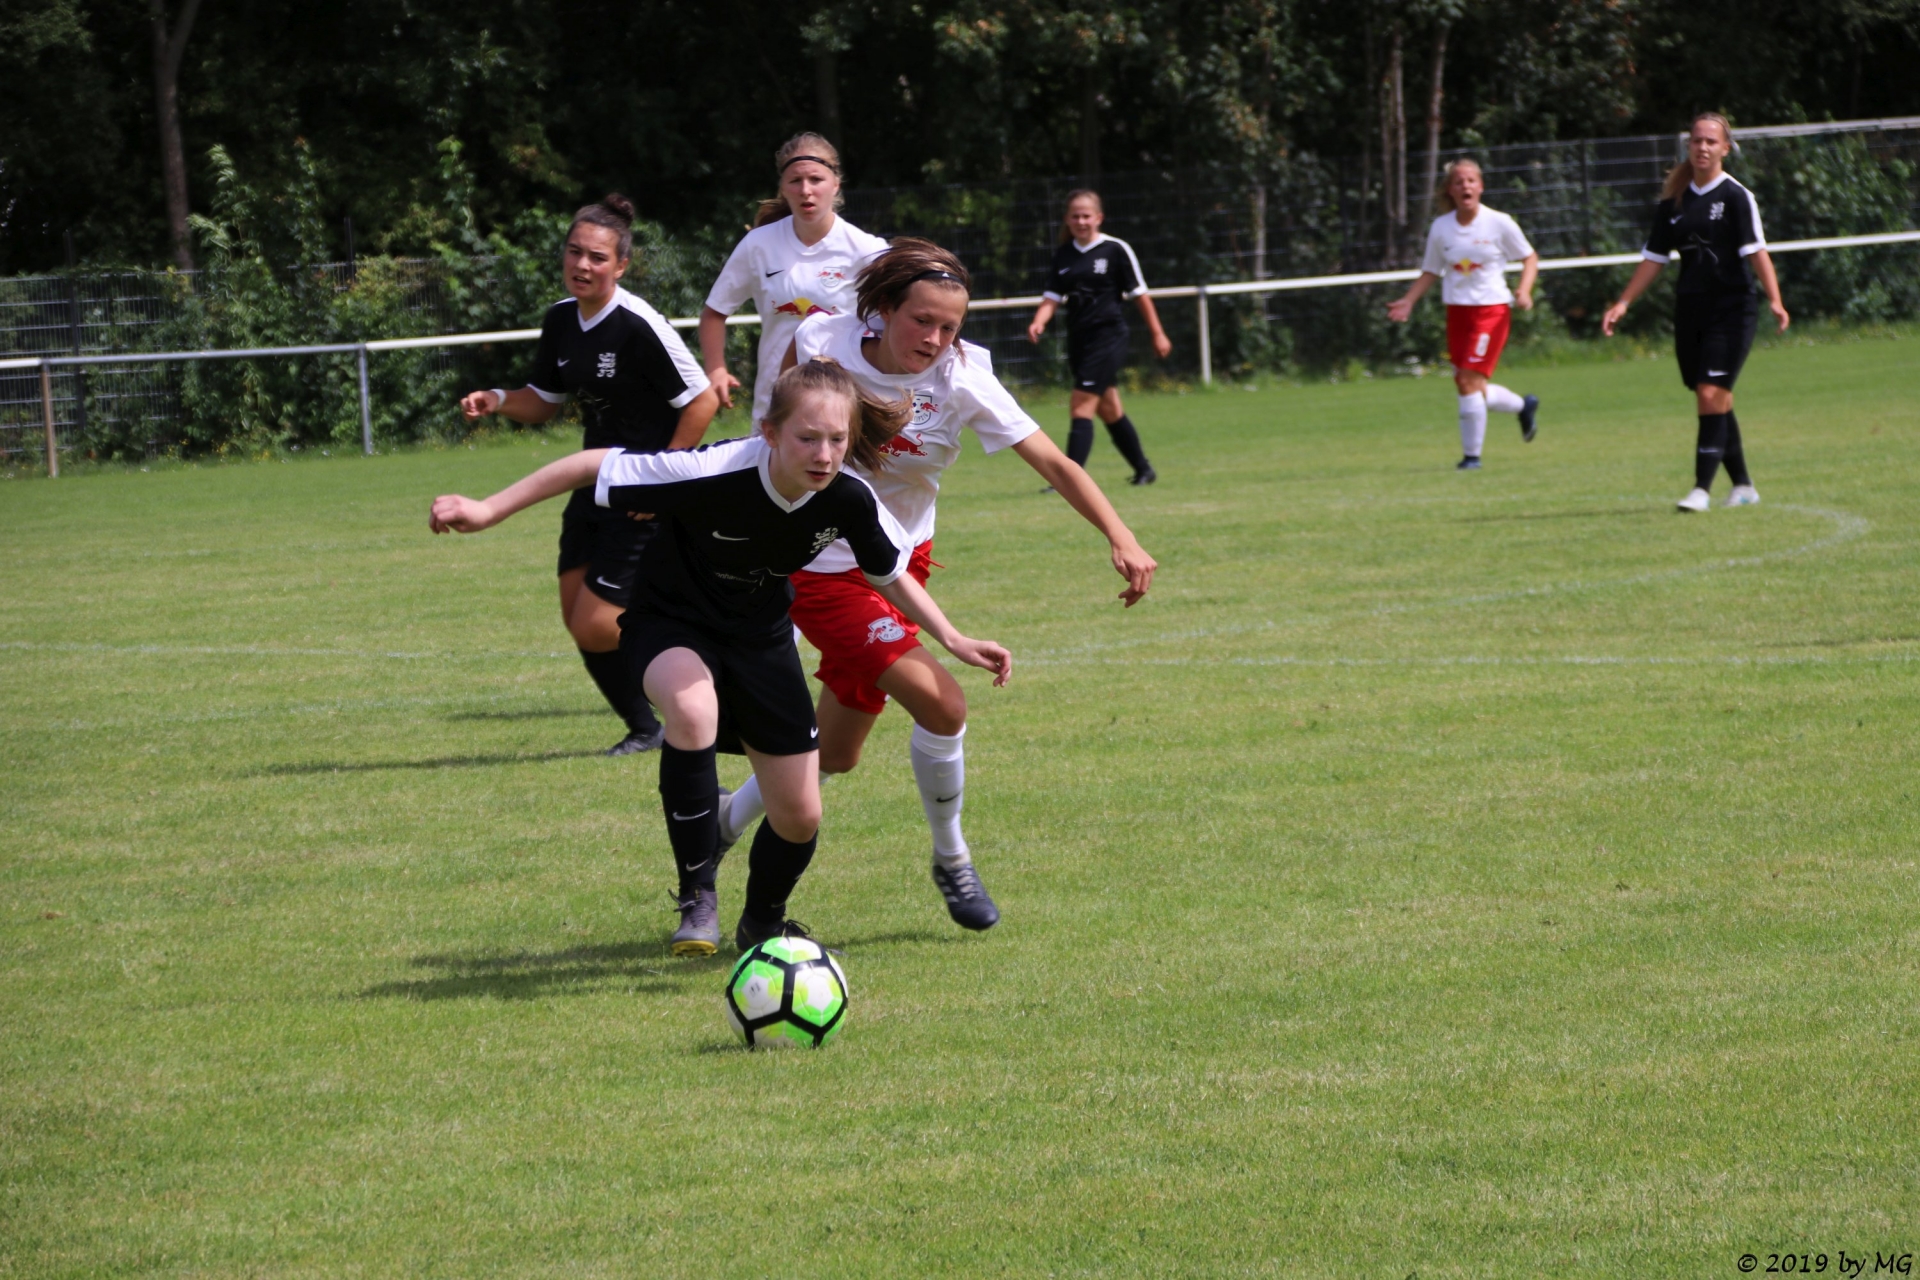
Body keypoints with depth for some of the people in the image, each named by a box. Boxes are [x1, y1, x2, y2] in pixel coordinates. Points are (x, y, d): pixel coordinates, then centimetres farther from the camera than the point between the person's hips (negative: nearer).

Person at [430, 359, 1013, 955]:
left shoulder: (849, 500, -22)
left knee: (800, 819, 3)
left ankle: (762, 922, 37)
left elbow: (889, 574, 0)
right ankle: (698, 899, -23)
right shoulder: (714, 473, -36)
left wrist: (954, 640, -5)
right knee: (692, 708, -39)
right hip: (671, 622, -4)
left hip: (761, 634, 4)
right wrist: (489, 509, -27)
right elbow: (596, 466, -27)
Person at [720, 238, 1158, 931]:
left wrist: (1120, 538, -34)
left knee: (835, 754, 13)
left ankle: (722, 826, 40)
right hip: (823, 568, -4)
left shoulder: (962, 381, -17)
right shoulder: (824, 341, -19)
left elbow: (1055, 464, -23)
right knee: (940, 704, -19)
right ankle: (951, 861, 4)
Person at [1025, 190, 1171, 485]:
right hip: (1078, 338, 6)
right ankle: (1143, 469, 30)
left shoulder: (1116, 250, -6)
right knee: (1109, 410, 15)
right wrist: (1038, 322, -15)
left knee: (1081, 407, -16)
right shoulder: (1062, 255, 8)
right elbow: (1052, 296, 5)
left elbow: (1139, 294, 0)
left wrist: (1157, 334, 3)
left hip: (1107, 336, -6)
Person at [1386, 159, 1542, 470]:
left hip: (1492, 309, -5)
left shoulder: (1500, 224, -6)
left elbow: (1530, 258, 5)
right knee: (1464, 384, 6)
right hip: (1457, 311, 5)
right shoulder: (1441, 228, 3)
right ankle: (1524, 406, 34)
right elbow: (1431, 271, 14)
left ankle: (1472, 455, -5)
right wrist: (1408, 301, 2)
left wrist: (1524, 290, -11)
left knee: (1471, 381, -15)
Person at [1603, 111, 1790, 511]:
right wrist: (1623, 303, 11)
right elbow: (1654, 258, 15)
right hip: (1690, 310, 6)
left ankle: (1702, 489, -15)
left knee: (1712, 394, -15)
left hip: (1732, 309, -6)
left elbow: (1755, 250, -14)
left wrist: (1774, 299, -26)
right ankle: (1742, 486, 19)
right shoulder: (1673, 201, 10)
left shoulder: (1736, 197, -6)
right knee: (1714, 403, 9)